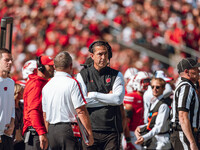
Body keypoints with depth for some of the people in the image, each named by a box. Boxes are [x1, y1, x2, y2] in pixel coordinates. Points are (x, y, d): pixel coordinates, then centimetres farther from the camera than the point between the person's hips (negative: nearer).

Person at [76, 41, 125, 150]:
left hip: (112, 129, 0)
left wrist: (93, 95, -5)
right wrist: (108, 98, -4)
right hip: (91, 129, 0)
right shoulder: (82, 76, 7)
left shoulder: (116, 75, 9)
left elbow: (118, 99, -6)